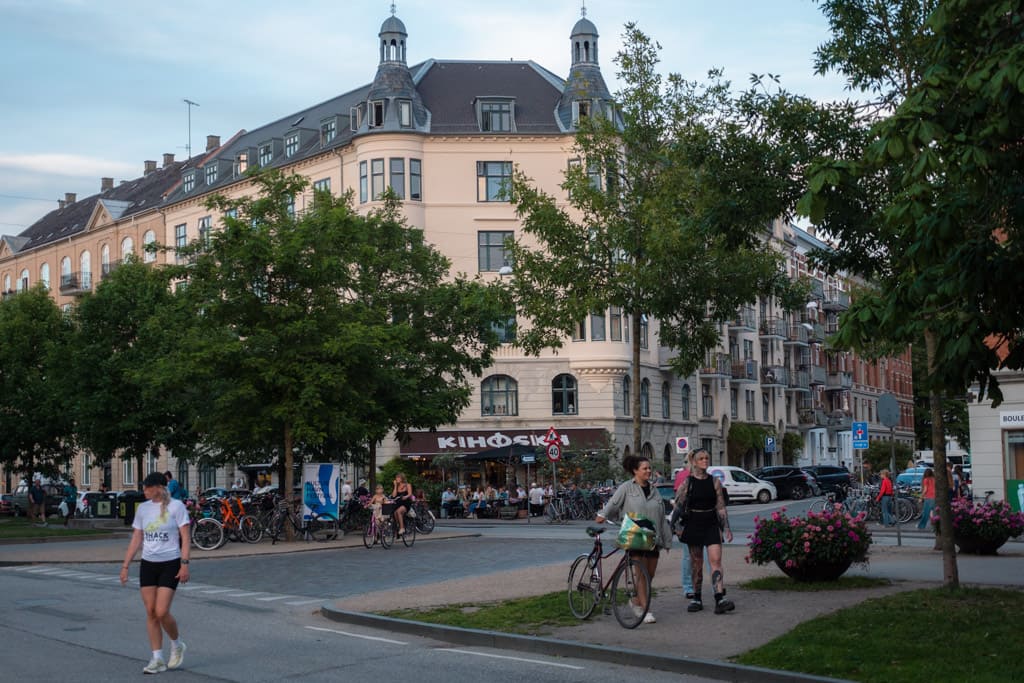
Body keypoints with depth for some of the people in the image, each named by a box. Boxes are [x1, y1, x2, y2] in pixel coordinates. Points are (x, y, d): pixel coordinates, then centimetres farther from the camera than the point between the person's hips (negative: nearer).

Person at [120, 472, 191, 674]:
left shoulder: (176, 506, -7)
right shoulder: (143, 508, 7)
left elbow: (185, 538, -8)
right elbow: (136, 540, 11)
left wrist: (184, 564, -16)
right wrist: (125, 566, 7)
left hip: (170, 565, -5)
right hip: (148, 564, 5)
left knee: (161, 612, -10)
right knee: (151, 612, 3)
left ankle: (177, 645, 18)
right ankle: (157, 659, 10)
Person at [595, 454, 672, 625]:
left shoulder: (654, 489, 14)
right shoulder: (626, 488, -1)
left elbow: (662, 517, 16)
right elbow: (613, 503, -5)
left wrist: (667, 539, 16)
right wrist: (602, 515, -23)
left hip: (653, 538, 6)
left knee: (650, 574, 9)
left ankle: (636, 601, 29)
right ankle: (646, 611, -4)